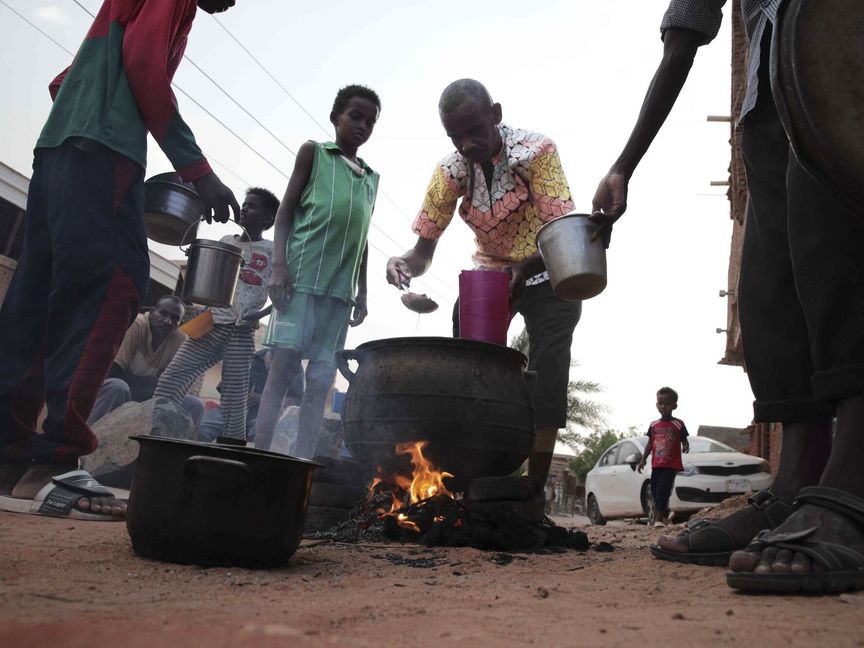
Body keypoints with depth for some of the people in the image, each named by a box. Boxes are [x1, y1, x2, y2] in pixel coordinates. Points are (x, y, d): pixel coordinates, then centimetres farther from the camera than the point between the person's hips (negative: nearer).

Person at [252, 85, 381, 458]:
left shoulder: (371, 179, 22)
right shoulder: (314, 152, 10)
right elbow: (286, 212, 4)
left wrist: (361, 293, 14)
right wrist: (279, 266, -9)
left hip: (340, 288, 4)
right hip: (302, 275, -4)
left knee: (321, 379, -1)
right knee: (283, 366, -11)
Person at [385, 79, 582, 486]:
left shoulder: (536, 151, -24)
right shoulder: (450, 170, -13)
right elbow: (424, 249, -11)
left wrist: (524, 269, -48)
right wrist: (405, 265, -34)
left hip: (548, 276, -4)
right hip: (488, 275, 4)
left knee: (546, 380, -12)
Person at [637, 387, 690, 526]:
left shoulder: (678, 424, -1)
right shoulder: (653, 425, 10)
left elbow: (684, 441, 2)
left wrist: (686, 447, -22)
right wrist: (643, 460, 10)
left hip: (671, 465, -5)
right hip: (656, 466, 5)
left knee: (662, 491, -13)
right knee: (655, 492, 6)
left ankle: (658, 519, -13)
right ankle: (664, 518, 19)